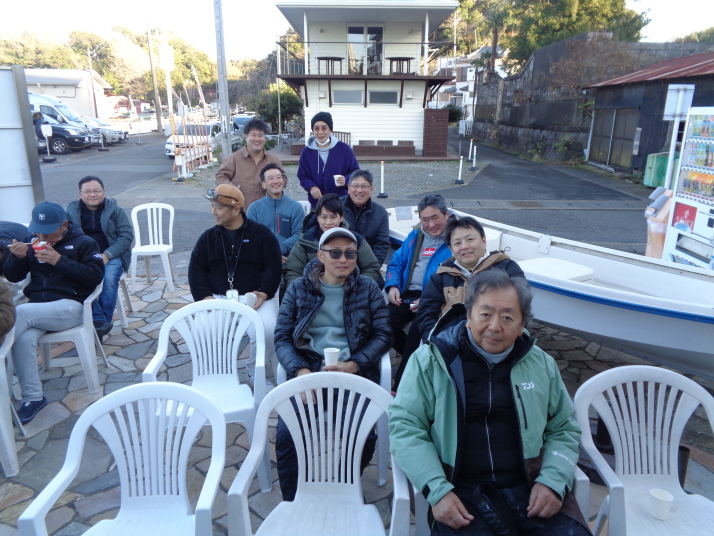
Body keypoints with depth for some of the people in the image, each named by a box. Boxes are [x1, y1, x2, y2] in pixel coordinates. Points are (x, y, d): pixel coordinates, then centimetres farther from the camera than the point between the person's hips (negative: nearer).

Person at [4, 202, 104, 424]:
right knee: (24, 338, -27)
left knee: (19, 313, -30)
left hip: (70, 306, -4)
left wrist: (60, 261, -18)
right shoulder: (31, 242, 14)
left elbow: (95, 276, -10)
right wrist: (17, 258, -8)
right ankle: (33, 397, -17)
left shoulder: (83, 243, 2)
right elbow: (13, 277, 14)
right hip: (37, 308, 4)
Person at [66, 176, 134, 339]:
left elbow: (127, 235, -2)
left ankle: (105, 320, -18)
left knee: (109, 279, -32)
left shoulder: (114, 209, 4)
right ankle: (100, 320, -27)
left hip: (111, 256, -1)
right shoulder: (72, 210, 9)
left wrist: (107, 255, -14)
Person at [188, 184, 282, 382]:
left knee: (266, 331, -29)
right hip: (218, 298, 2)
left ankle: (255, 373, 1)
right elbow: (196, 269, 7)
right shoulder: (208, 237, 12)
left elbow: (274, 266, -1)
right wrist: (204, 296, -9)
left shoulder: (261, 234, 3)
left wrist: (264, 293, -17)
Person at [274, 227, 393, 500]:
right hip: (307, 369, 1)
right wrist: (300, 371, -13)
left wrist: (353, 365, -11)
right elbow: (282, 337, 5)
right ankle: (291, 503, 6)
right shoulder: (299, 288, 11)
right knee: (286, 435, -22)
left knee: (363, 436, -23)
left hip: (354, 372, 0)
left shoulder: (368, 288, 11)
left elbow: (383, 335, 5)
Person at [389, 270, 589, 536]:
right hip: (461, 492, -3)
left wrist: (553, 481, -1)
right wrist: (437, 491, -14)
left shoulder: (541, 363, 11)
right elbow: (405, 426, -3)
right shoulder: (431, 360, -1)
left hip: (530, 488, 4)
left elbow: (564, 428, 16)